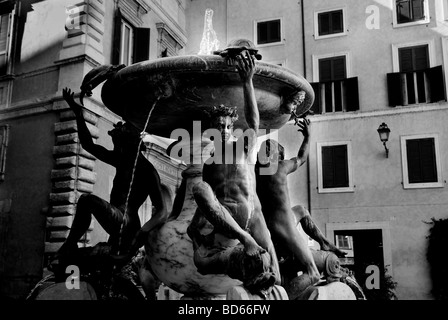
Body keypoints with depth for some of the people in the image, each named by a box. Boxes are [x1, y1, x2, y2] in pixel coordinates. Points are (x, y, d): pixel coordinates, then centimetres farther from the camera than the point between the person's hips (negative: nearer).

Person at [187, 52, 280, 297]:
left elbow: (253, 122, -5)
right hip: (224, 214, 1)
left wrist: (247, 82, -18)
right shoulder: (209, 164, 21)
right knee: (199, 188, -29)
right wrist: (194, 228, 9)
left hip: (251, 213, 0)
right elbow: (206, 200, 24)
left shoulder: (243, 148, 14)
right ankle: (244, 239, -31)